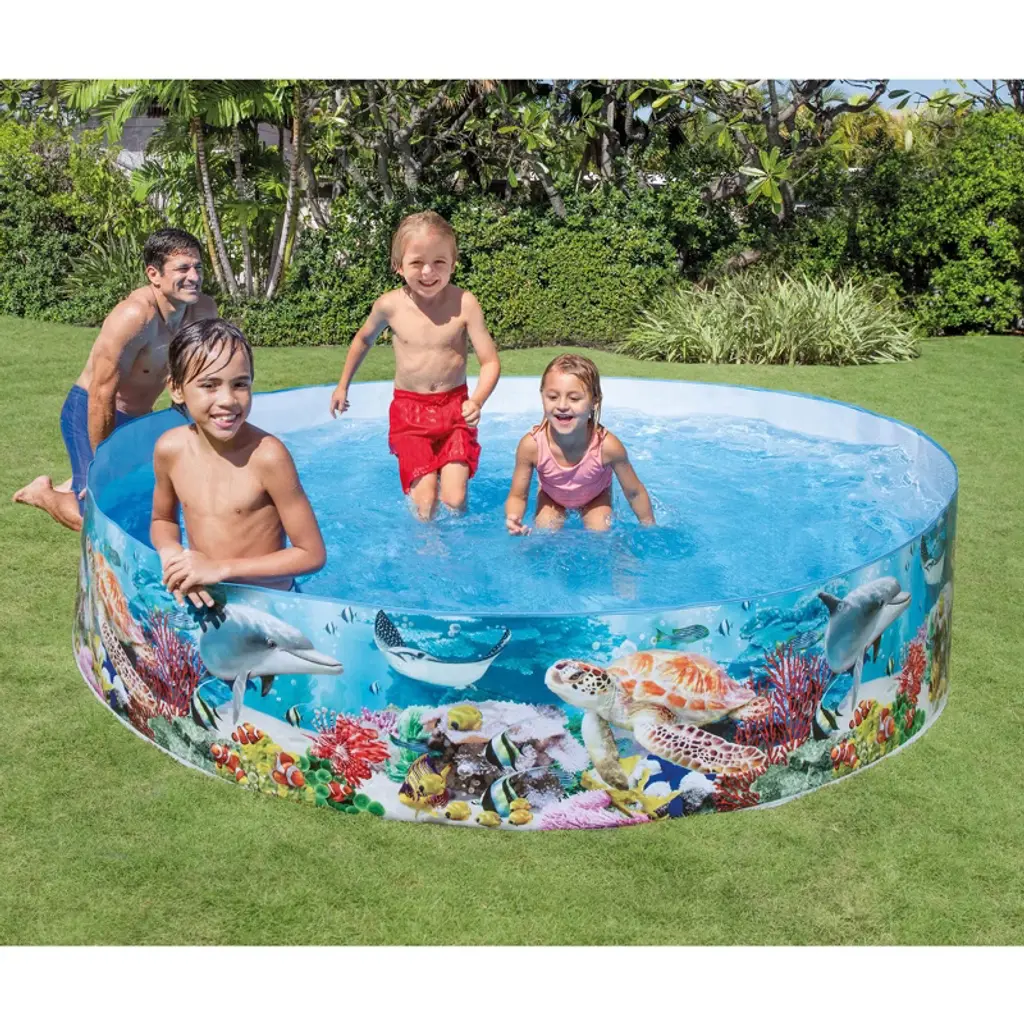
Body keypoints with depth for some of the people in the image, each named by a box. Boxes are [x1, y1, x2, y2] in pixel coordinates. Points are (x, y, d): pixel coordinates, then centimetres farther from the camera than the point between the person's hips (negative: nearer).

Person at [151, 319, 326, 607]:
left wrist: (222, 568, -16)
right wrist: (170, 553, -6)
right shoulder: (170, 449, -3)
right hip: (202, 599, 4)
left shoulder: (266, 455, -17)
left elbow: (312, 555, -10)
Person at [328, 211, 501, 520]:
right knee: (425, 500, -10)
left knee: (454, 499, -8)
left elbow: (490, 361, -11)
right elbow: (363, 339, 14)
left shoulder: (463, 304, -14)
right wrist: (343, 385, 22)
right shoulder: (390, 305, -8)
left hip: (454, 407, 0)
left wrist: (477, 401, -29)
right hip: (409, 410, 1)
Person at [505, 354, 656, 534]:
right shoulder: (531, 445, -40)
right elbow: (518, 496, -25)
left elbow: (634, 492, -23)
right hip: (551, 497, 1)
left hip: (595, 497, 0)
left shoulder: (608, 446, -42)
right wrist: (513, 520, -48)